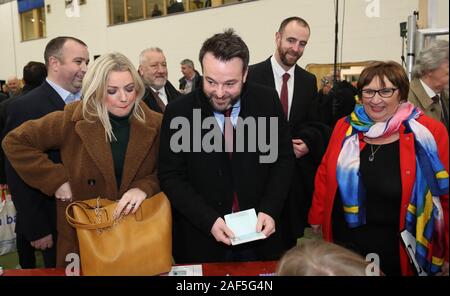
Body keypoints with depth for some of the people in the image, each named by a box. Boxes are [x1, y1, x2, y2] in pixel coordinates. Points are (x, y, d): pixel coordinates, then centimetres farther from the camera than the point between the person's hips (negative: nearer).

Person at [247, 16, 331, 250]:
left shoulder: (309, 81, 7)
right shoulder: (252, 75, -8)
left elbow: (313, 123, 8)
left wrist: (307, 142, -13)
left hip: (296, 171, 4)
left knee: (291, 236, 17)